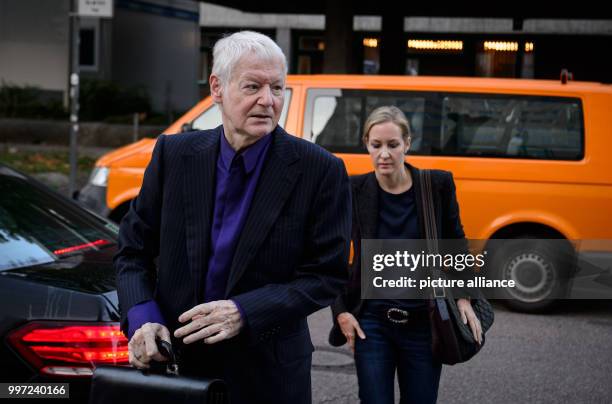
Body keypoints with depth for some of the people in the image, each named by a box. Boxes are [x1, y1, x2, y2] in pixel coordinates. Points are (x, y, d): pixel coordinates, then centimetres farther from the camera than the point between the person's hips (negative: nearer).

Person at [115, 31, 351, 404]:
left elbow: (327, 275, -10)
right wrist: (141, 318, -13)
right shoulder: (174, 154, -2)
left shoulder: (321, 171, -10)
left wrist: (245, 312, -21)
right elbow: (134, 249, 5)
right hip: (173, 361, 2)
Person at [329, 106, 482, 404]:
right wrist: (341, 312, -3)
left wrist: (463, 299, 2)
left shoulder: (438, 185, -3)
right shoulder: (353, 191, -6)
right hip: (372, 322, -1)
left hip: (424, 322, 1)